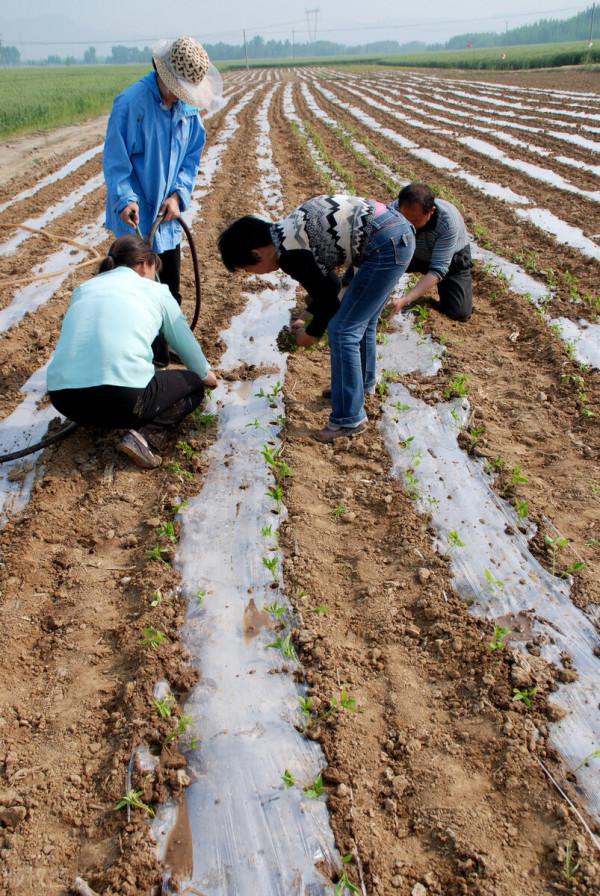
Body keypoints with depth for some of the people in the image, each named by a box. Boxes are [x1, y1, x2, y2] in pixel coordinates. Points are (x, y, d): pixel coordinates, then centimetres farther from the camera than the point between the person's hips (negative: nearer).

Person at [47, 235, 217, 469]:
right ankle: (147, 437, -3)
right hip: (122, 396, -6)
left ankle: (95, 419, 15)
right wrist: (206, 374, 46)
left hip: (63, 399, 7)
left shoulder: (84, 288, 23)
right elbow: (186, 343, 24)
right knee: (194, 385, 20)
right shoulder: (156, 291, 13)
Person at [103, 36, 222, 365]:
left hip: (168, 214, 6)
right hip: (137, 215, -6)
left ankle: (172, 345, 36)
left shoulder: (188, 106, 0)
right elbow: (115, 159, -15)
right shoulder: (131, 102, -18)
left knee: (170, 289, 18)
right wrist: (125, 199, -28)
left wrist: (179, 194, -7)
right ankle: (153, 358, 10)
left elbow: (192, 155, 7)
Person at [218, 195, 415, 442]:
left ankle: (349, 419, 3)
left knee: (343, 330, -4)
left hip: (386, 245, -10)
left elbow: (328, 298, -4)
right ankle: (363, 383, 46)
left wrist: (312, 332, 11)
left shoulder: (288, 252, -14)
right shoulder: (288, 233, 14)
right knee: (361, 319, 24)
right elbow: (328, 284, 23)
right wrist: (310, 319, 25)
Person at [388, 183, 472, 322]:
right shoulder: (396, 208, -31)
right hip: (414, 253, 2)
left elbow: (438, 269, -39)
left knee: (459, 313, -16)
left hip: (451, 257, -1)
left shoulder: (449, 221, -38)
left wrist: (405, 300, -51)